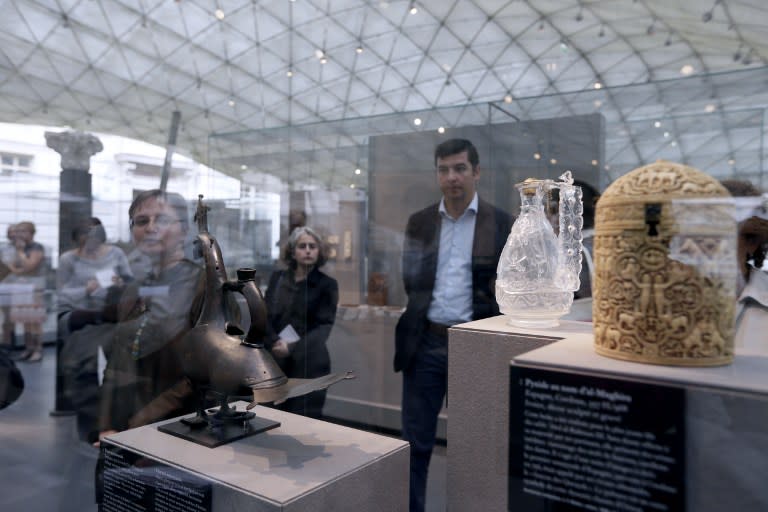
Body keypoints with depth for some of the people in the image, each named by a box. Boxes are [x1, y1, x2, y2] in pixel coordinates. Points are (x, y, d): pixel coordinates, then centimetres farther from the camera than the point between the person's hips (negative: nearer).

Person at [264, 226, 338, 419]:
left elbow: (324, 328, -7)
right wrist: (275, 343, -14)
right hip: (276, 361, 3)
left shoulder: (327, 284, -2)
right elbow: (264, 316, 3)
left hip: (309, 364, -3)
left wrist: (292, 348, -17)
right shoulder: (277, 278, 8)